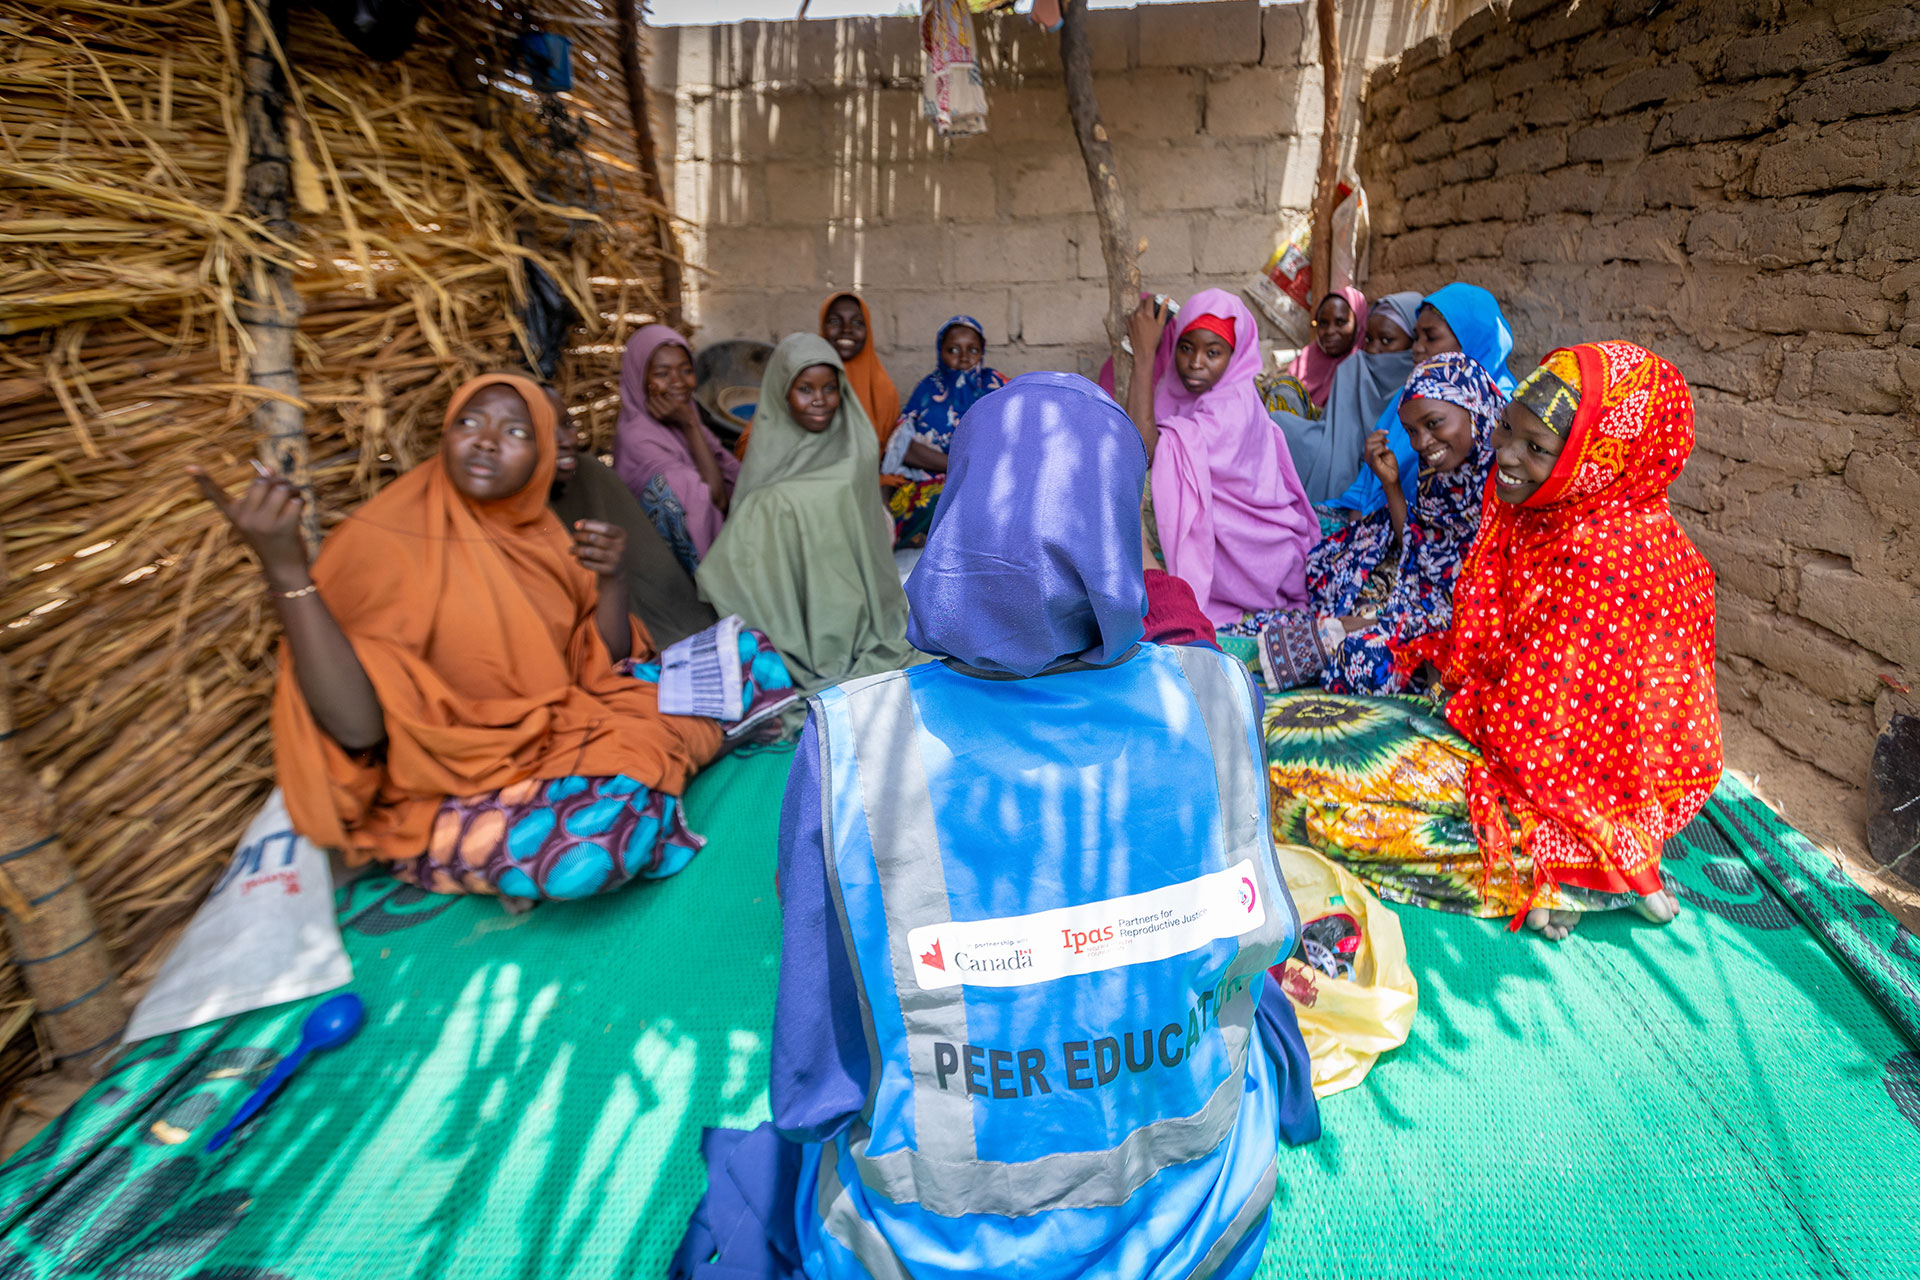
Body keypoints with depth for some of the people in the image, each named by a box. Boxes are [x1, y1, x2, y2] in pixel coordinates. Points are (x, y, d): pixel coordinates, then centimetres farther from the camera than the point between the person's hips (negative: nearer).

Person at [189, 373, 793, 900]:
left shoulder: (535, 531, 4)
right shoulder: (381, 540, -16)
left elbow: (605, 663, 4)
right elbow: (357, 727, -27)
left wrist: (612, 578, -13)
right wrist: (284, 569, -34)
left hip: (566, 725, 6)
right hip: (453, 790, -5)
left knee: (742, 653, 1)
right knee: (591, 843, -37)